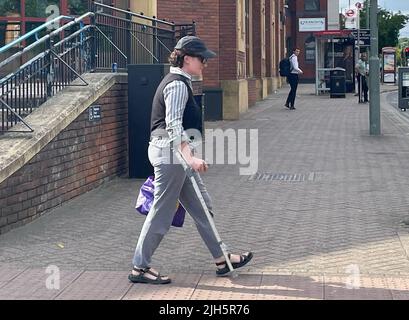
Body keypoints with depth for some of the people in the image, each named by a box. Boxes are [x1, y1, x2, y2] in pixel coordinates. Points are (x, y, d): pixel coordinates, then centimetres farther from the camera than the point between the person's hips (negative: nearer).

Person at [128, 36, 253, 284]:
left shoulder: (179, 82, 16)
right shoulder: (177, 84, -15)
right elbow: (173, 126, -25)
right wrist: (190, 157, -33)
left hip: (177, 153, 11)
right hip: (171, 152, -11)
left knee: (201, 207, 13)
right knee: (162, 212, -4)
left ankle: (221, 260, 20)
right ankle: (140, 268, 4)